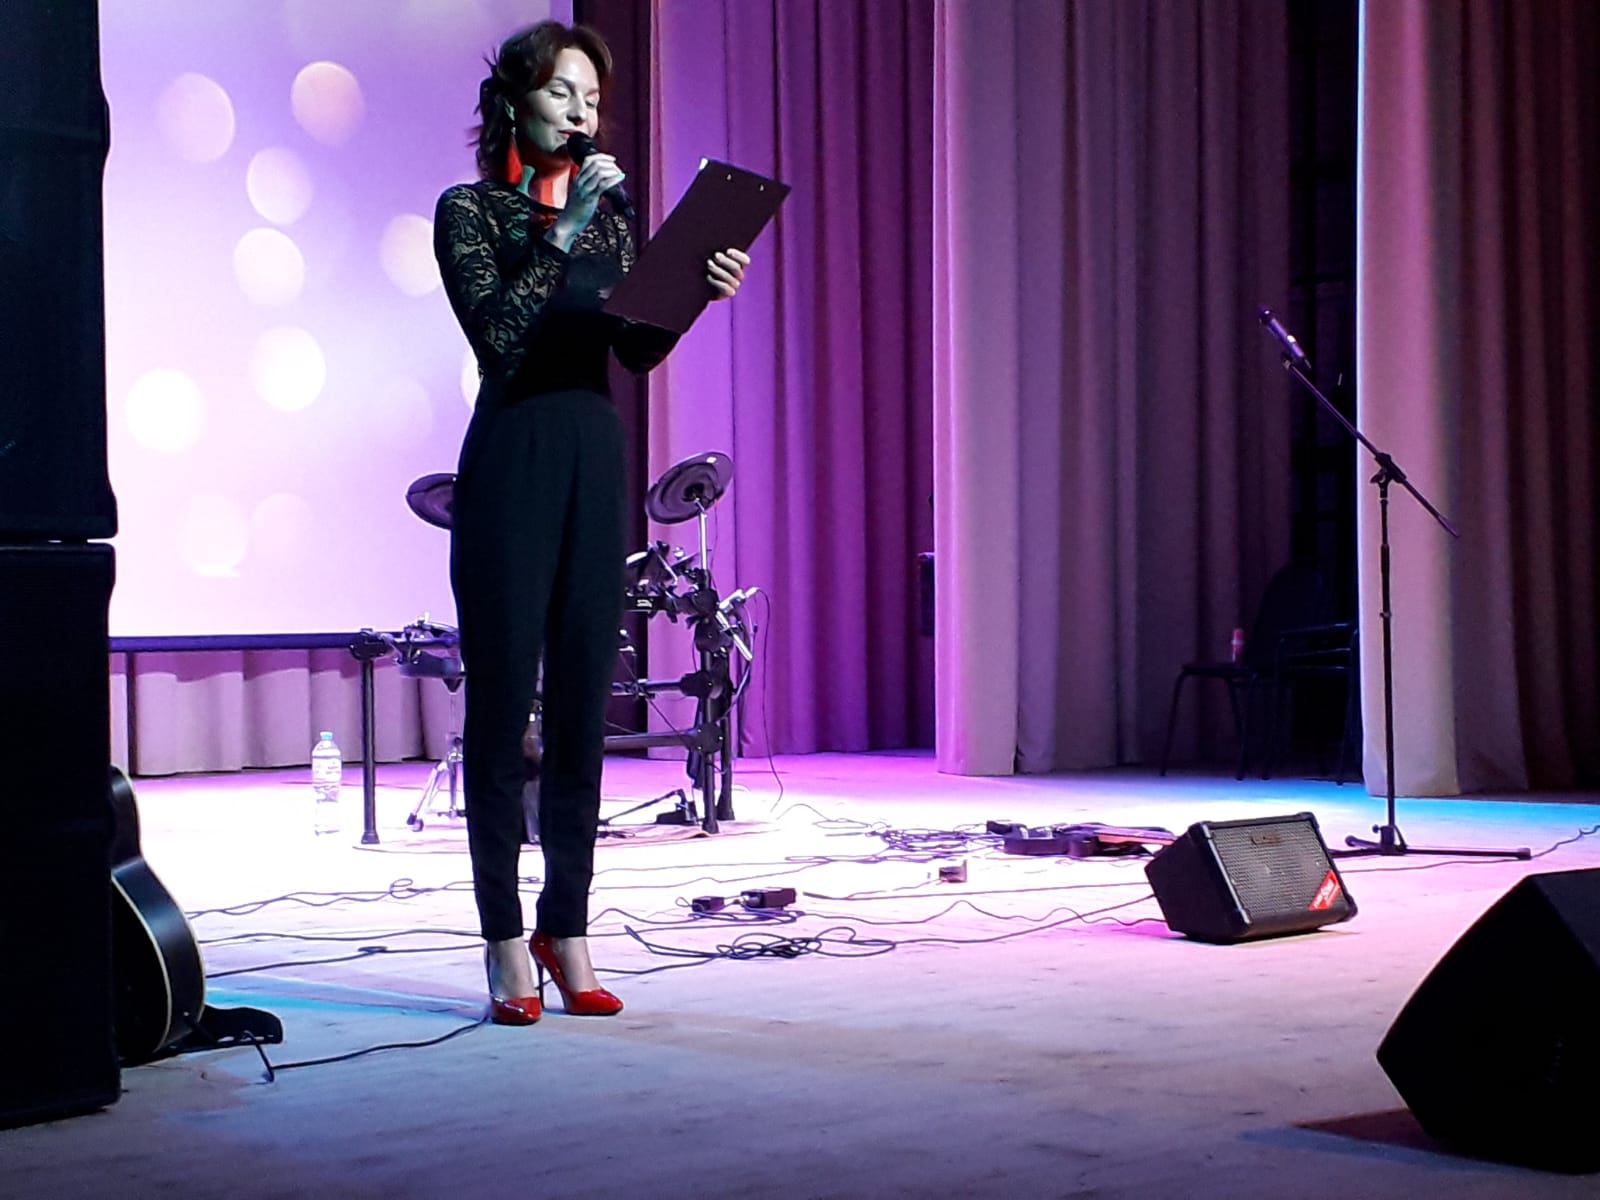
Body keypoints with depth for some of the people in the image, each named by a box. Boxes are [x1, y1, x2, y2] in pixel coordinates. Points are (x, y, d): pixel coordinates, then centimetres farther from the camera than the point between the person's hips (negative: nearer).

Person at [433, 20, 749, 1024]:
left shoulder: (606, 212, 16)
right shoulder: (469, 210, 1)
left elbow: (639, 350, 8)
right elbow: (498, 333, -13)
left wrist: (695, 291, -10)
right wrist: (560, 233, -16)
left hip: (597, 459, 5)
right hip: (512, 458, -5)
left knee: (585, 702, 4)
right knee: (503, 701, -3)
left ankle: (568, 933, 10)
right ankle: (507, 948, 1)